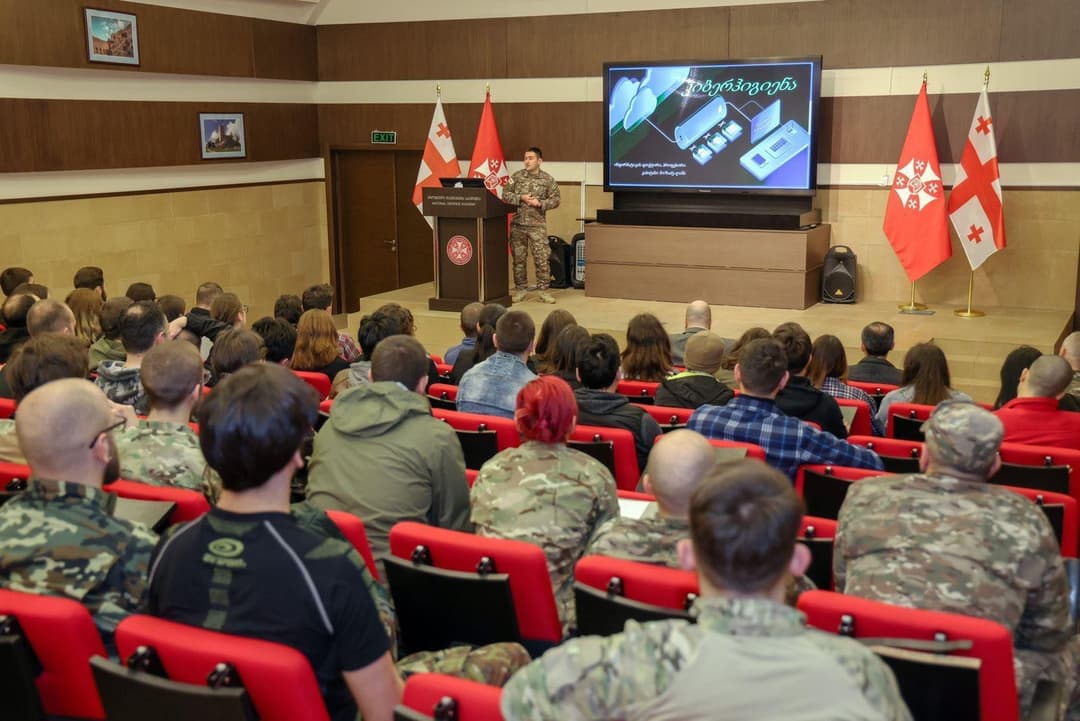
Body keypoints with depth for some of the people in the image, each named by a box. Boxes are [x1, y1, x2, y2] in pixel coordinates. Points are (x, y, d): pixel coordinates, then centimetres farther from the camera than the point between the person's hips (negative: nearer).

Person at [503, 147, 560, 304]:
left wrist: (540, 203, -14)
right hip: (518, 224, 2)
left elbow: (556, 199, 1)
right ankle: (520, 289, 18)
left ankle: (543, 289, 5)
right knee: (518, 258, 8)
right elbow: (505, 194, 4)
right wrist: (520, 198, -11)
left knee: (542, 258, -5)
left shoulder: (548, 180, 0)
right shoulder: (517, 176, 4)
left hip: (537, 225, -2)